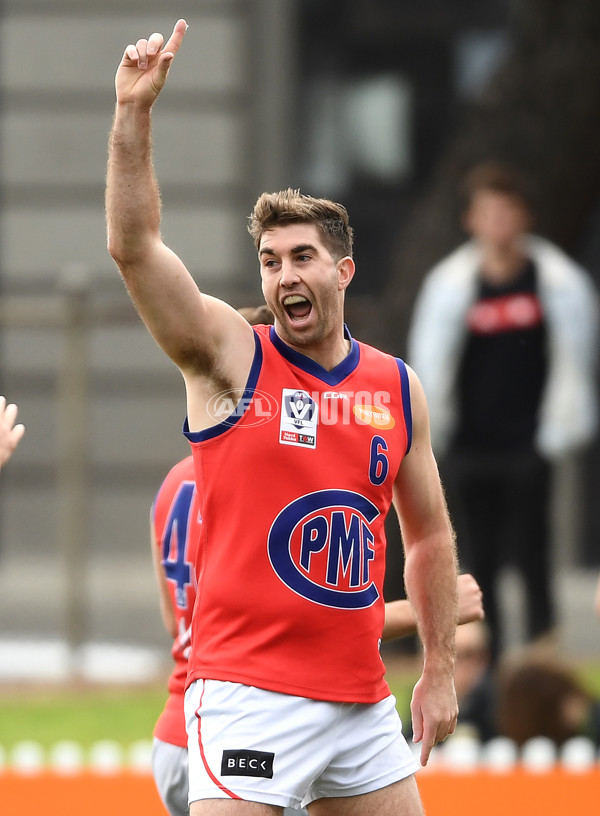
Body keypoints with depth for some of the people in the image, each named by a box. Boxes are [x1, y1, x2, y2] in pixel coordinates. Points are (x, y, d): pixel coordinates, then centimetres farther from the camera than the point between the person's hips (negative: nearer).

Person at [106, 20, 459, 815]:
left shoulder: (399, 388, 10)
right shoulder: (230, 354, -2)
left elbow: (429, 534, 19)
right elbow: (133, 247, -16)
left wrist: (439, 669, 15)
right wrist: (134, 113, -28)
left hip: (362, 702, 5)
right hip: (248, 692, -5)